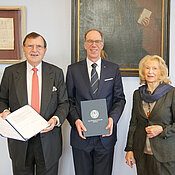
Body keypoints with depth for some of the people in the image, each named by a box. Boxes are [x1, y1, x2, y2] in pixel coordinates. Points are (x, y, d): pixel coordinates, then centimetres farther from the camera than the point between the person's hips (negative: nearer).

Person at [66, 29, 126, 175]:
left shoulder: (114, 69, 6)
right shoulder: (73, 69, 4)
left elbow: (120, 99, 6)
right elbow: (69, 100, 4)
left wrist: (112, 118, -12)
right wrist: (75, 120, -13)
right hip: (81, 134, 0)